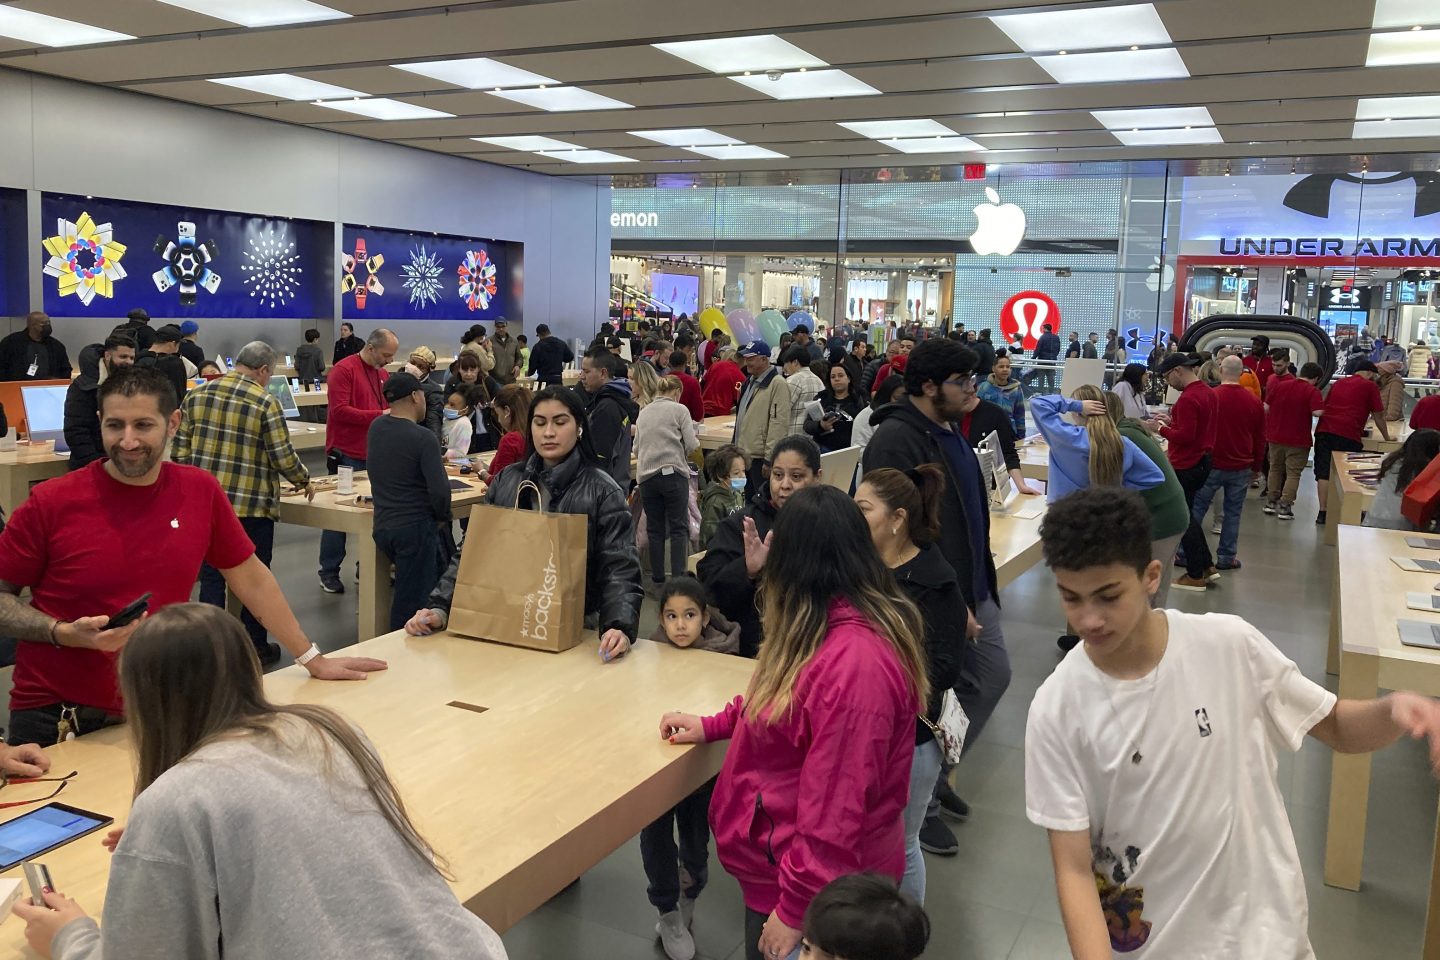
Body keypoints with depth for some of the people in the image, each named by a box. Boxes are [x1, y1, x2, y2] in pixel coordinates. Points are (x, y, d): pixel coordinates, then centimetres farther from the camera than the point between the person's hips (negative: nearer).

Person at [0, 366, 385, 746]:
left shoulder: (201, 491, -6)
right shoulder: (51, 503, -12)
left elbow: (251, 578, 4)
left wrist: (313, 660, 7)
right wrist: (65, 633, -22)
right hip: (54, 719, -2)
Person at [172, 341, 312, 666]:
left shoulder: (196, 395, 4)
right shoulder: (265, 402, -10)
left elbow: (179, 452, 5)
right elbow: (284, 458, -11)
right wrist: (304, 482, 8)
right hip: (252, 505, -4)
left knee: (212, 576, 11)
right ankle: (255, 648, 19)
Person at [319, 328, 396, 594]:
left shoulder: (383, 374, 13)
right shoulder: (344, 370, -9)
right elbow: (340, 410, -18)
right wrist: (379, 415, -21)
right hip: (346, 455, -7)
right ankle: (329, 572, 11)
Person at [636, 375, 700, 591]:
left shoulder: (643, 413, 15)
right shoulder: (679, 410, 1)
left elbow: (636, 448, 15)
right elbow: (691, 445, -4)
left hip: (646, 476, 4)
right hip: (673, 472, -4)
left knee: (654, 529, 9)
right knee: (678, 528, 1)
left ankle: (658, 581, 13)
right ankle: (678, 578, -4)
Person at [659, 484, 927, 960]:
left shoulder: (853, 663, -33)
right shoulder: (837, 628, 0)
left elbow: (836, 809, -29)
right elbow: (783, 701, 19)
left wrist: (796, 908, -21)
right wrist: (713, 725, 12)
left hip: (814, 883, -9)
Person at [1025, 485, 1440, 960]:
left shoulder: (1230, 645, -16)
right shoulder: (1056, 710, -19)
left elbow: (1336, 728, -1)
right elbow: (1074, 870, -16)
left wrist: (1394, 709, -22)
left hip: (1257, 916, 2)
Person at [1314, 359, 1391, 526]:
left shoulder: (1338, 383, 24)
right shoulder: (1369, 386, 9)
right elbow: (1378, 416, 13)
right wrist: (1387, 437, 28)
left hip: (1324, 431, 5)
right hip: (1348, 436, -5)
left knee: (1324, 473, 5)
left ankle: (1322, 513, 4)